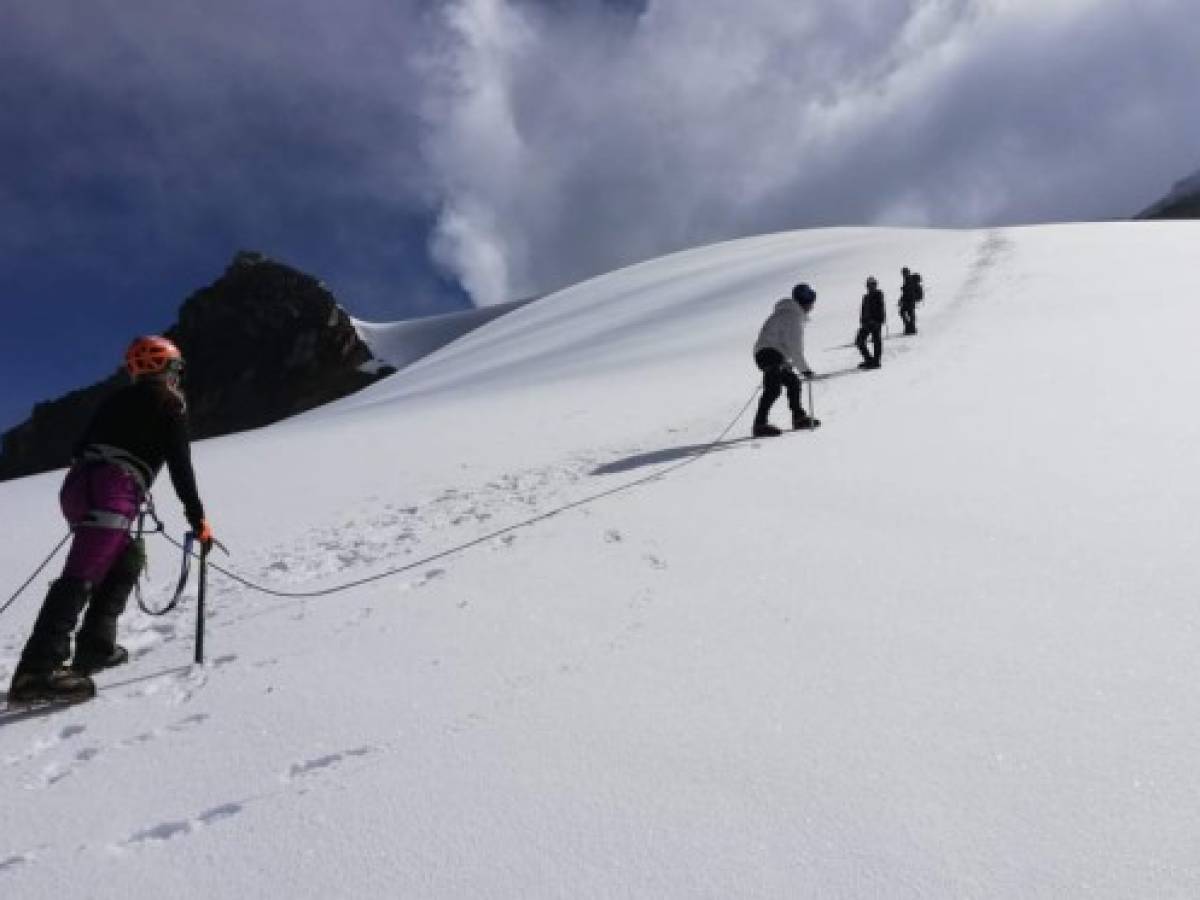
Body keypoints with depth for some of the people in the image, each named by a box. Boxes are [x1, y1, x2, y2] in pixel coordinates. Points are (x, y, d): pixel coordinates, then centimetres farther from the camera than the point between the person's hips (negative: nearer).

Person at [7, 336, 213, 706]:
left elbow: (85, 447, 27)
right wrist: (197, 517, 4)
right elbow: (180, 465, 0)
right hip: (109, 495, -8)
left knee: (127, 560, 20)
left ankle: (95, 648, 15)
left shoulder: (117, 400, 26)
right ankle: (37, 671, -28)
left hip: (76, 485, 8)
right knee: (81, 575, -18)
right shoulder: (169, 402, 6)